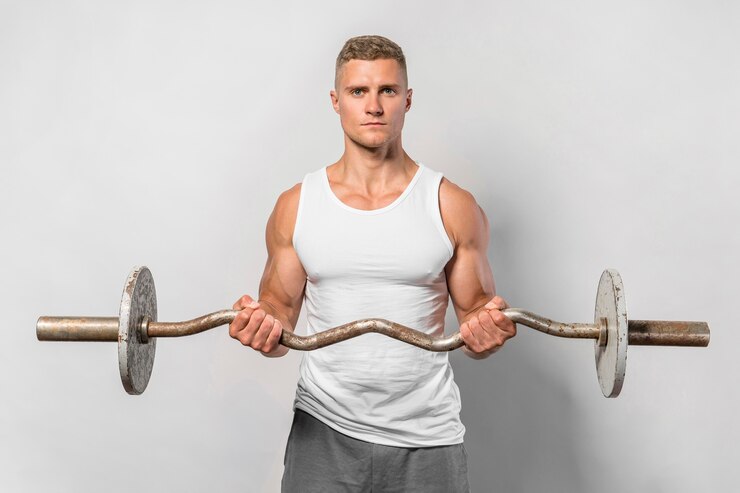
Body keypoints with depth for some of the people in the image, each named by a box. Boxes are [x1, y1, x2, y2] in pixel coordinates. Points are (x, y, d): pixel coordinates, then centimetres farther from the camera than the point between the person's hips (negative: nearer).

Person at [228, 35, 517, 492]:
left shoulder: (454, 207, -3)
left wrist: (487, 332, -18)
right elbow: (280, 310, 6)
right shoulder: (295, 206, 1)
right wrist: (262, 327, -16)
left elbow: (476, 313, 4)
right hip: (323, 430, 1)